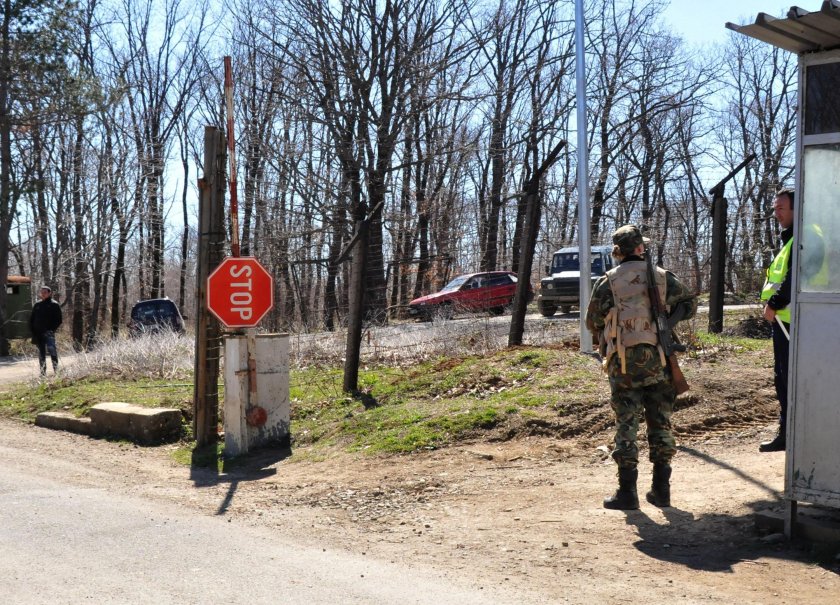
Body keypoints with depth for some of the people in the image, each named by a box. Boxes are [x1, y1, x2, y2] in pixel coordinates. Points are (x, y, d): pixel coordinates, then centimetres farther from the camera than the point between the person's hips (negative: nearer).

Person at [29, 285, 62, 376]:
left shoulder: (54, 305, 0)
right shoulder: (37, 305, 13)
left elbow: (58, 320, -2)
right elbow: (31, 319, 18)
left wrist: (52, 330, -12)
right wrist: (33, 331, 6)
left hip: (49, 333, -5)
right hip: (38, 334, 5)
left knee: (52, 350, -18)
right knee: (41, 354, 9)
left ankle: (56, 370, -15)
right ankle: (43, 372, 14)